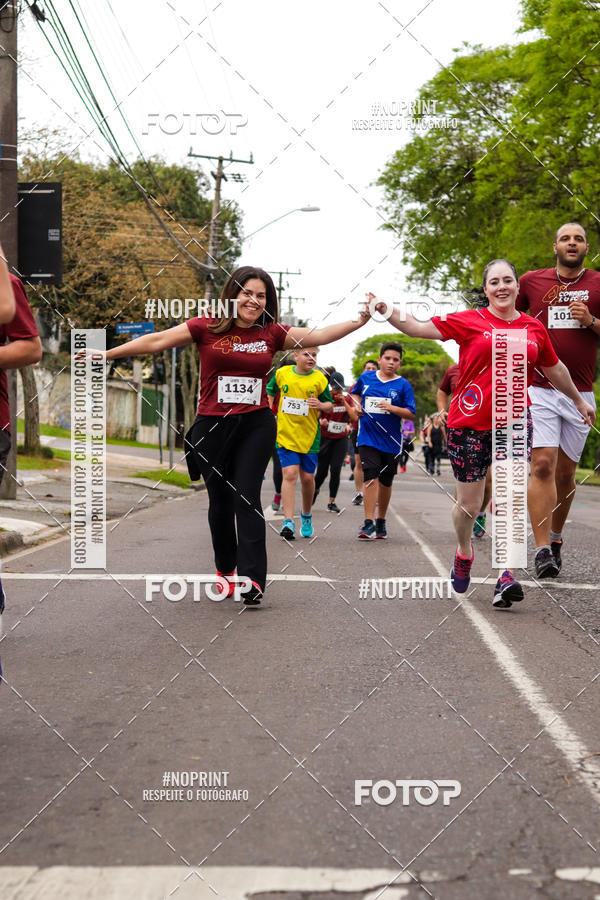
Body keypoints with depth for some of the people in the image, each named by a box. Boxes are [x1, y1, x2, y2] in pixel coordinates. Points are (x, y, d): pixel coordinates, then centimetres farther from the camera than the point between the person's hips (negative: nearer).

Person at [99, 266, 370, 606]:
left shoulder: (271, 334, 5)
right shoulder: (207, 328, -1)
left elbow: (319, 335, 3)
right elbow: (157, 341, 0)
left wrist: (359, 321, -8)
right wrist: (106, 354, 1)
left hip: (256, 426, 0)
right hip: (212, 427, 0)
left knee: (247, 497, -11)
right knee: (220, 501, 10)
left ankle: (252, 580, -16)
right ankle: (225, 570, 30)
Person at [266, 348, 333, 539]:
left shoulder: (319, 379, -3)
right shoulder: (281, 373, 0)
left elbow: (330, 405, 5)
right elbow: (269, 392, 18)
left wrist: (321, 405, -17)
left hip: (309, 436, 1)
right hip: (285, 434, -1)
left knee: (307, 477, 7)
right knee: (290, 474, -13)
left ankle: (306, 515, 33)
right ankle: (288, 521, -14)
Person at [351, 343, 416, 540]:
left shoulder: (403, 385, -2)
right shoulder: (366, 378, 5)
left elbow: (411, 414, -5)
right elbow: (356, 393, 25)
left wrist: (392, 408, -21)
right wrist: (357, 404, 5)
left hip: (391, 441, 0)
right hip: (368, 437, 0)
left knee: (385, 482, 11)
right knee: (371, 478, -14)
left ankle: (381, 522, 27)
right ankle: (368, 524, -14)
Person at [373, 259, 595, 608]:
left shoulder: (534, 328, 9)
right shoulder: (469, 321, 1)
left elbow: (554, 368, 25)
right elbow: (420, 328, -7)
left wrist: (579, 399, 36)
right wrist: (389, 314, -24)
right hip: (471, 422, -1)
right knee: (469, 505, 6)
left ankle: (507, 577, -10)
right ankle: (464, 552, 36)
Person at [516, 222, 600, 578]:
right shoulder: (532, 281, 7)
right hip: (539, 388, -2)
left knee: (566, 472, 8)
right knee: (542, 465, -13)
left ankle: (555, 536, 27)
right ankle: (543, 550, -14)